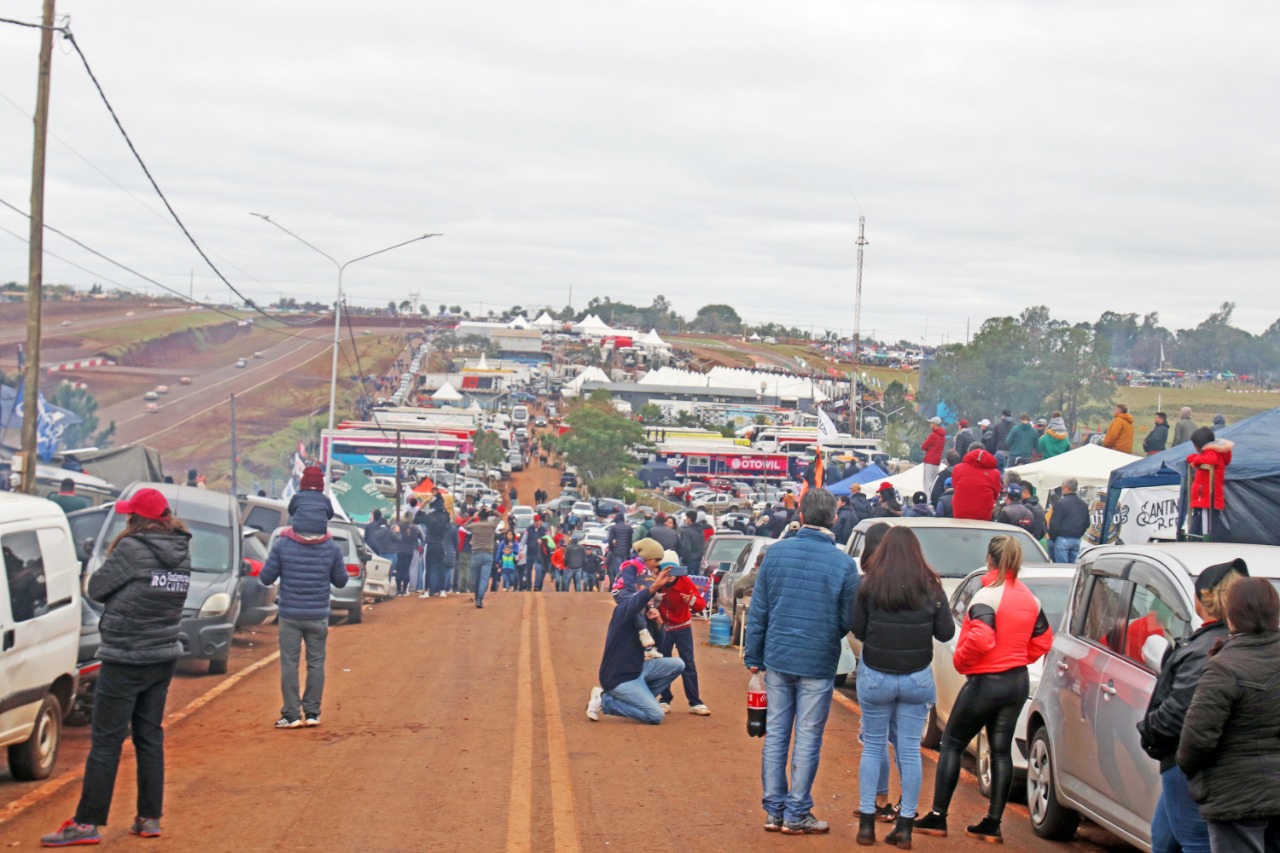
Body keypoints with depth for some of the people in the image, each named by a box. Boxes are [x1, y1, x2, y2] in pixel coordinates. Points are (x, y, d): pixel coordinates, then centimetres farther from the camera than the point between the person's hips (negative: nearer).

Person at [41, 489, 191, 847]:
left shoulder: (132, 548, -17)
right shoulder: (181, 551, 4)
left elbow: (96, 588, -10)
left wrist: (110, 564, 6)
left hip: (125, 660, -7)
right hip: (164, 656, 7)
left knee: (107, 742, -3)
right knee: (150, 737, 13)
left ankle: (87, 823, -1)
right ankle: (150, 818, 15)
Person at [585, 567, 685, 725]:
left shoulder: (644, 613, 11)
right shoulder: (624, 608, -17)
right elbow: (635, 602, -42)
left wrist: (655, 622, -5)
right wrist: (655, 586, -60)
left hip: (638, 669, 9)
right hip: (619, 678, -9)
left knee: (677, 665, 8)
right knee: (656, 716, -15)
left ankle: (640, 698, 7)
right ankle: (604, 701, -4)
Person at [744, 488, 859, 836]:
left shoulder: (776, 553, -2)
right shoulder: (843, 564, -11)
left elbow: (757, 611, 2)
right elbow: (848, 621, -5)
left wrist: (753, 656, 10)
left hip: (777, 660, 3)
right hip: (818, 664, -3)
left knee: (775, 734, 11)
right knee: (807, 739, 5)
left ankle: (774, 811, 15)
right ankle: (796, 815, 9)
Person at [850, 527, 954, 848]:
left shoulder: (870, 584, -9)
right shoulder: (930, 587, -5)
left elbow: (856, 629, -5)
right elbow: (946, 633, -2)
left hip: (875, 677, -1)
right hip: (917, 678, 1)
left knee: (873, 747, 12)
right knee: (910, 750, 7)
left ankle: (866, 823, 11)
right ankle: (905, 827, 8)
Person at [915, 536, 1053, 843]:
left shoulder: (987, 596, -17)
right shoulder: (1030, 598, 7)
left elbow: (980, 639, -28)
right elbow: (1043, 640, 12)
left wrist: (960, 660, -12)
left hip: (986, 682, -7)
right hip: (1017, 682, 7)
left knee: (951, 743, 4)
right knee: (1001, 750, 11)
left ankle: (938, 817, 2)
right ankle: (993, 823, 10)